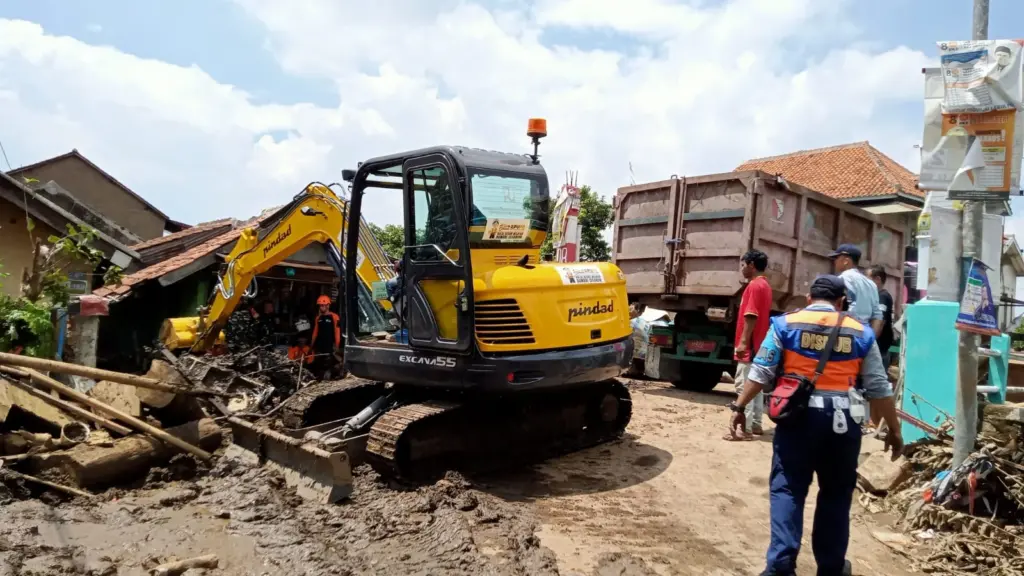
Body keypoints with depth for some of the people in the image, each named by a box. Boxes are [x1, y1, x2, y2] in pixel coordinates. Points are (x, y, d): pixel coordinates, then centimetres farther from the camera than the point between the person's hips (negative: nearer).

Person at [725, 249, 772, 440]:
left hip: (749, 346, -10)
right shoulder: (765, 285, 16)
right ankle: (756, 424, 21)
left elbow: (751, 316, -22)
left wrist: (743, 342, -23)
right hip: (759, 345, 10)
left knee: (744, 387, -8)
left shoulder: (754, 285, -15)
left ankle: (745, 429, -6)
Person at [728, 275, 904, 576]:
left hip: (797, 415, -1)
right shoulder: (860, 333, 7)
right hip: (842, 419, 2)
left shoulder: (785, 324, 3)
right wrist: (894, 429, 17)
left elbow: (761, 372, -2)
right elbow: (879, 387, 8)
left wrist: (739, 406, 4)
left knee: (787, 489, 5)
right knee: (836, 494, 16)